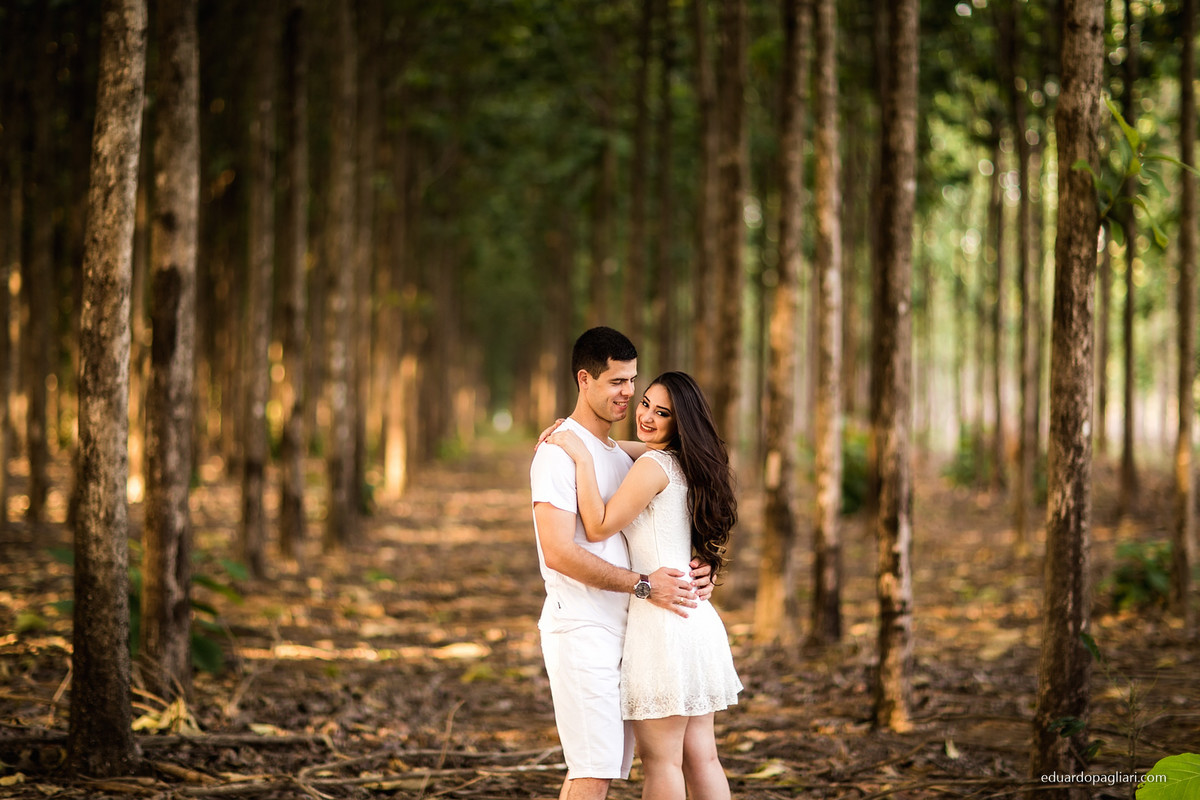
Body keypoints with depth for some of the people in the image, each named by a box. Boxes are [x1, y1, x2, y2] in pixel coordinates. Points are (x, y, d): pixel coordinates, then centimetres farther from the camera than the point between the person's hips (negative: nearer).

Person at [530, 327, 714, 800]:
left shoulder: (620, 456, 19)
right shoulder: (559, 452, -9)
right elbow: (559, 552, -20)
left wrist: (693, 571, 0)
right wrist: (643, 585, -19)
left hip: (621, 631, 9)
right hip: (580, 630, -9)